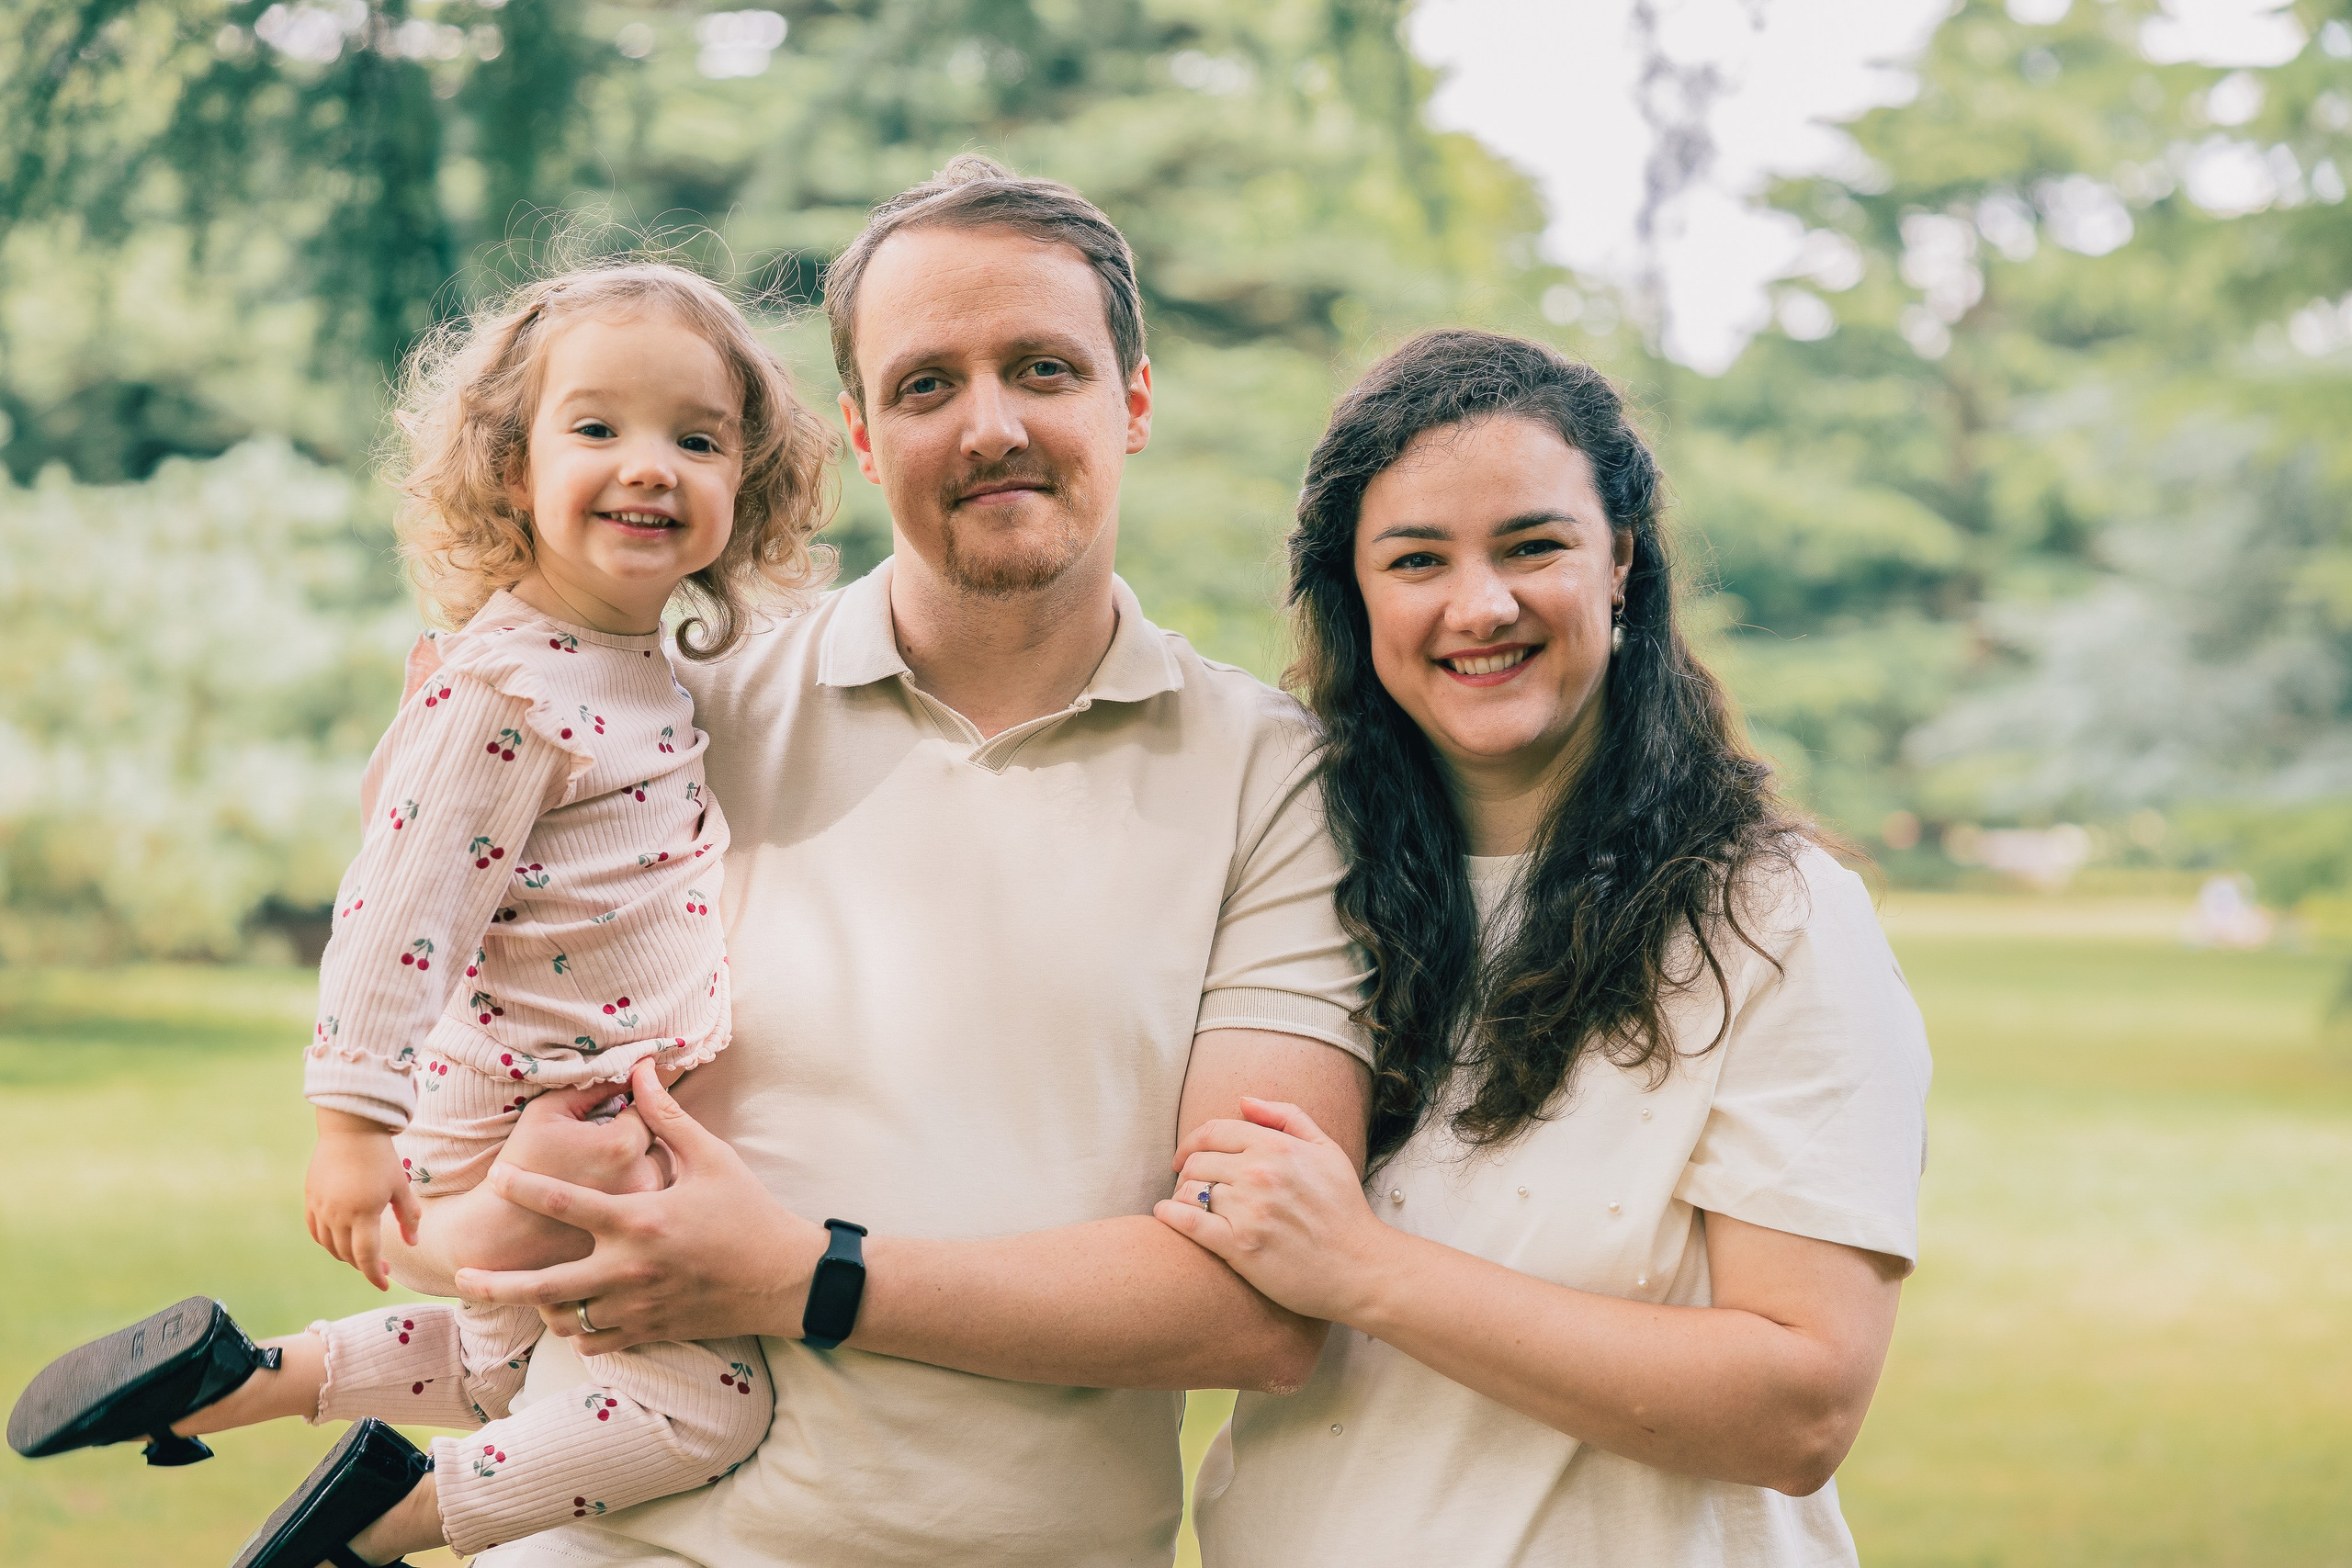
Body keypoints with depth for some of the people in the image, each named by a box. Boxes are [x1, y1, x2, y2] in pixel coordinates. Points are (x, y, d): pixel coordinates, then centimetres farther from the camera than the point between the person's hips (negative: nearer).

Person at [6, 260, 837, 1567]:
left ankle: (229, 1376, 33)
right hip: (537, 1135, -9)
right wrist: (356, 1119, -21)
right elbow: (402, 910, -22)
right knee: (714, 1400, -11)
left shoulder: (654, 668, 6)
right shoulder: (500, 691, -22)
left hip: (624, 1111, 9)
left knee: (513, 1377, 26)